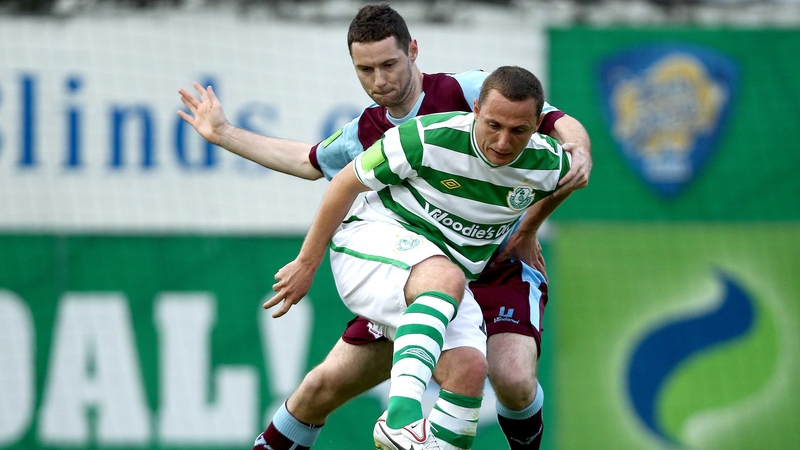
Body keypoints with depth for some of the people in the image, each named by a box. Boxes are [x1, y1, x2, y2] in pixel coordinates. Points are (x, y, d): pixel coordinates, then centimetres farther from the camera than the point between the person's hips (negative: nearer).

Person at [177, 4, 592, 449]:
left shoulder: (467, 90, -11)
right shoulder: (367, 134, 6)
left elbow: (562, 124, -12)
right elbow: (307, 160, 27)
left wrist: (580, 154, -34)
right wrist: (223, 134, 26)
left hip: (502, 273, -5)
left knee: (512, 379, -31)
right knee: (325, 385, 1)